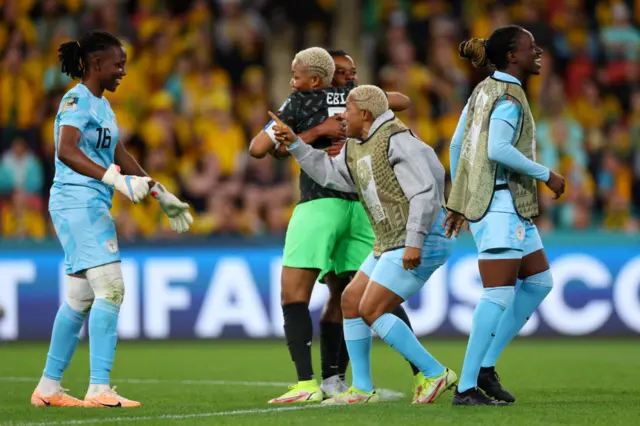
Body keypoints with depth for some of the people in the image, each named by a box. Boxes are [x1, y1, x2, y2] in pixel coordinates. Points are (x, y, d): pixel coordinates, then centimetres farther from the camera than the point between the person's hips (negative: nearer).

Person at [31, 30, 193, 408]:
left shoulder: (102, 105, 18)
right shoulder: (77, 101, -11)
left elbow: (120, 156, 28)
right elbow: (66, 151, -26)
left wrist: (162, 195, 28)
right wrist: (115, 179, -35)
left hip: (94, 207, 10)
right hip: (77, 203, -10)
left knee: (81, 298, 11)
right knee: (110, 288, -16)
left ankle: (49, 388, 17)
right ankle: (100, 389, -18)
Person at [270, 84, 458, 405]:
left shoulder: (396, 141, -17)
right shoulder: (356, 146, 12)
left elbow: (425, 192, -23)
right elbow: (328, 173, 23)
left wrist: (414, 242, -29)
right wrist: (293, 143, 14)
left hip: (422, 243, -10)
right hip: (394, 245, 10)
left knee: (372, 311, -14)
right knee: (351, 302, 10)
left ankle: (435, 374, -11)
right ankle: (362, 389, 14)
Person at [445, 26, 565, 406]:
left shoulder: (484, 90, 14)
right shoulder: (508, 97, -12)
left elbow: (457, 144, 17)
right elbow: (498, 149, -25)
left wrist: (457, 201, 21)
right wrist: (546, 175, -16)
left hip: (508, 206, 10)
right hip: (501, 203, -10)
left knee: (540, 282, 14)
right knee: (500, 294, -10)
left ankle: (485, 365, 11)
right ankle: (467, 386, -10)